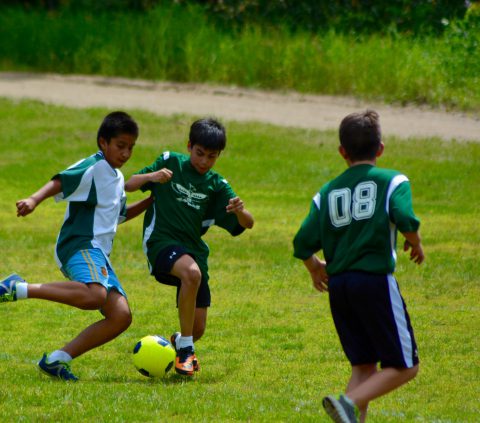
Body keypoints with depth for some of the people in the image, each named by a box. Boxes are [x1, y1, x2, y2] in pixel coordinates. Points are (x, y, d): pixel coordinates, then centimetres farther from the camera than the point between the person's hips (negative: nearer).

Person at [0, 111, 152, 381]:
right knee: (94, 295, -37)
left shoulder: (116, 178, 24)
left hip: (99, 255, 9)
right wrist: (34, 200, -38)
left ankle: (57, 360, -2)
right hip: (80, 245, -9)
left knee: (121, 316, -5)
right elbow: (60, 182, -20)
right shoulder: (93, 168, -5)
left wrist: (150, 202, 32)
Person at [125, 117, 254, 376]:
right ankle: (185, 349, -24)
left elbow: (247, 224, 3)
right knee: (191, 272, -38)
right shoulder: (170, 163, 2)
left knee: (198, 328, 0)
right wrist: (151, 176, -18)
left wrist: (240, 211, -21)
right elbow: (129, 186, 4)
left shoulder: (216, 185, 7)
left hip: (194, 249, 4)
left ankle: (177, 343, 41)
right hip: (161, 241, -4)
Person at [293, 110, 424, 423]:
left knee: (364, 367, 14)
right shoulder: (392, 181, 1)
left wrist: (315, 267, 24)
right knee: (404, 366, 1)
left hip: (338, 286, 5)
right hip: (376, 280, -5)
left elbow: (303, 244, 4)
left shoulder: (327, 192, 11)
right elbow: (405, 220, -18)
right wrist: (416, 244, 3)